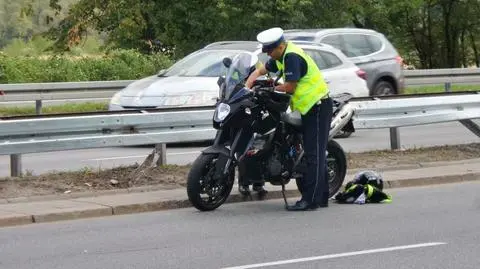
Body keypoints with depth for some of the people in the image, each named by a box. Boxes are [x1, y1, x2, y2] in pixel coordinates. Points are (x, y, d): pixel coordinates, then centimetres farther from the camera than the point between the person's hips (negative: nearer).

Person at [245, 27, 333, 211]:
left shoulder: (292, 57, -19)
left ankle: (310, 200, -16)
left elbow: (290, 87, -21)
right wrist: (246, 87, 3)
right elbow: (260, 71, 19)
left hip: (318, 106, -11)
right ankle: (321, 197, 16)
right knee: (316, 154, 12)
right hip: (310, 108, 11)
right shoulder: (282, 57, 12)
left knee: (314, 155, -12)